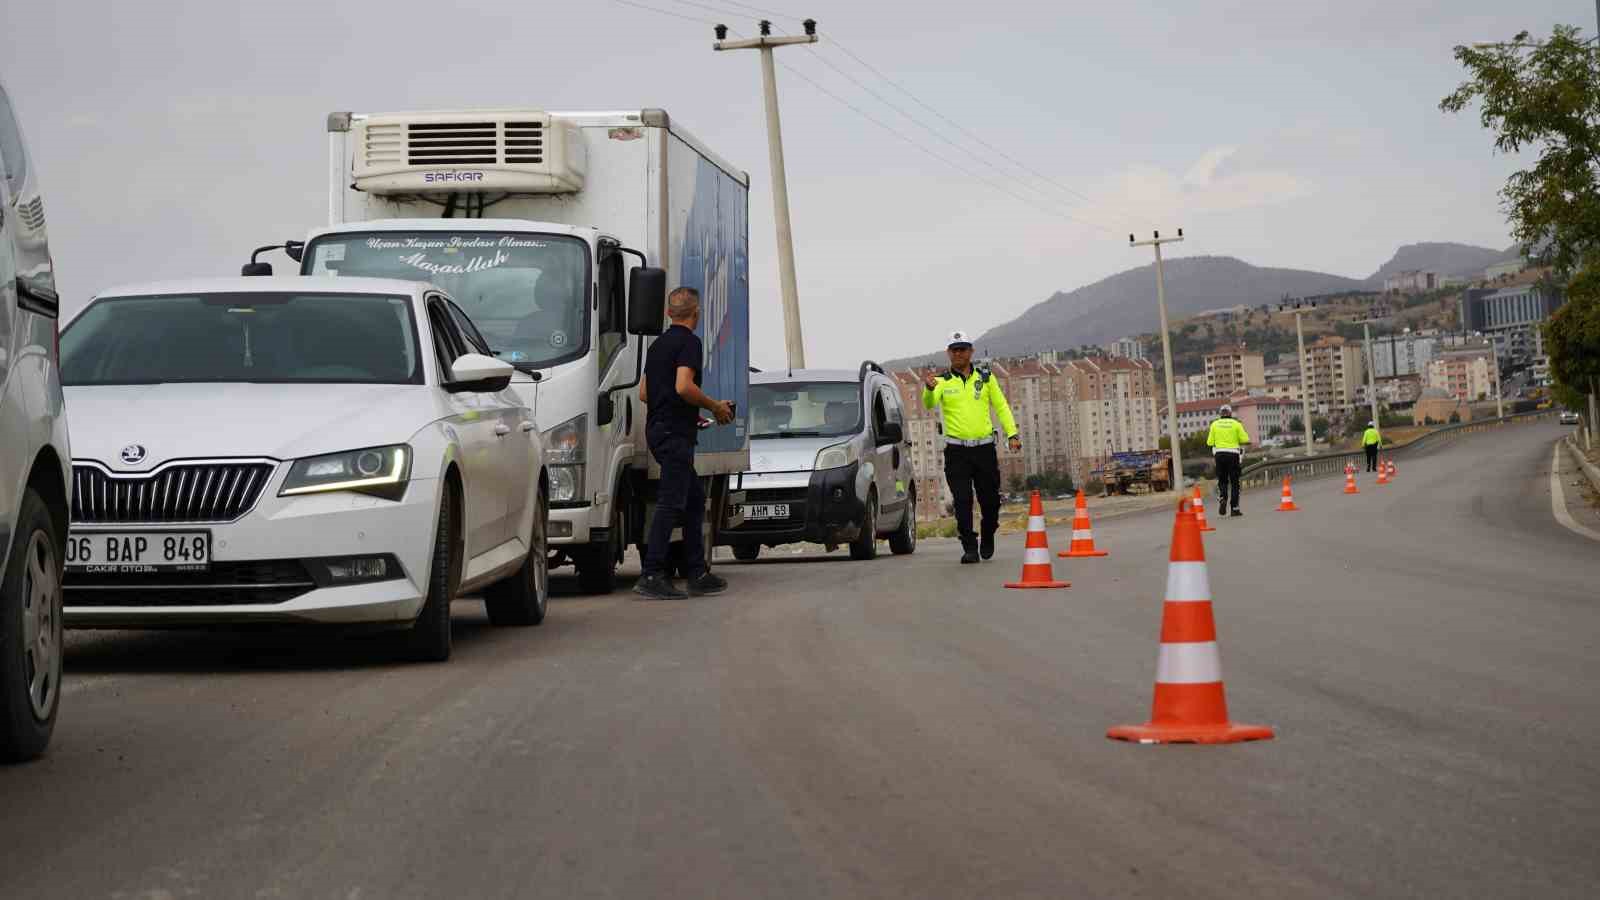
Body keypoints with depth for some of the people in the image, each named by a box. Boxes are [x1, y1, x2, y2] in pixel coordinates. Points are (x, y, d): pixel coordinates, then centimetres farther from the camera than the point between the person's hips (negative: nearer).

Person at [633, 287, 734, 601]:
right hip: (676, 433, -10)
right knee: (671, 503, -11)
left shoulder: (658, 344, 19)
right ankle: (651, 576, -16)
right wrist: (716, 407, -8)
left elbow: (644, 393, 23)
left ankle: (698, 574, 15)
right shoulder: (689, 342, -9)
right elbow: (684, 387, -23)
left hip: (657, 430, 10)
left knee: (695, 498, 15)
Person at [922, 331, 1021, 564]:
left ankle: (988, 539, 31)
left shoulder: (986, 378, 8)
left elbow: (1001, 407, 11)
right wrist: (929, 389, -40)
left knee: (990, 501, 7)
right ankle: (970, 548, -2)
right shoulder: (942, 382, 2)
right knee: (962, 502, -6)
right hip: (956, 451, -2)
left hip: (985, 448, 2)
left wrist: (1012, 433, 1)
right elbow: (929, 403, -17)